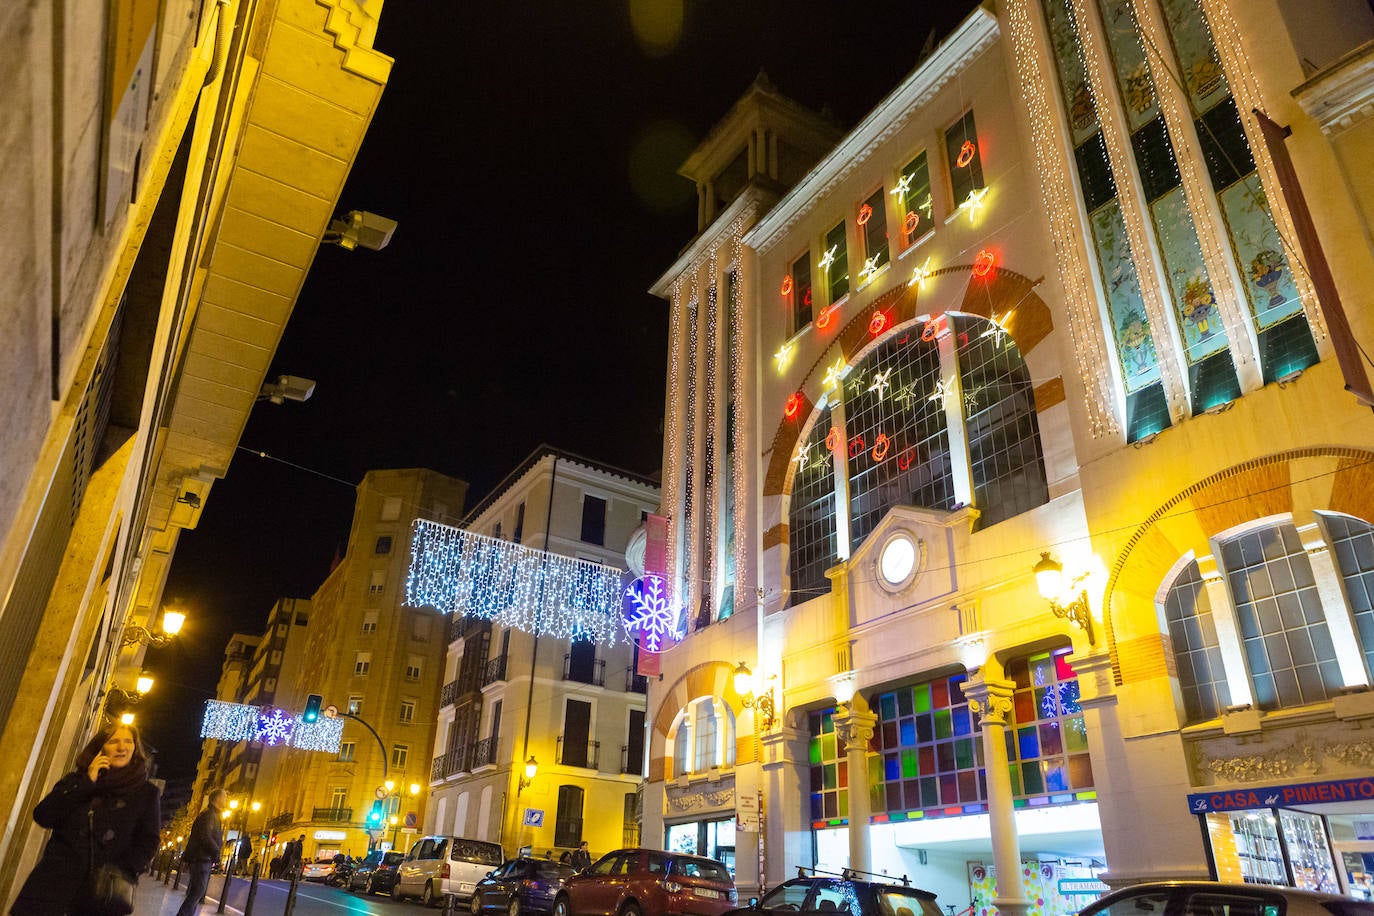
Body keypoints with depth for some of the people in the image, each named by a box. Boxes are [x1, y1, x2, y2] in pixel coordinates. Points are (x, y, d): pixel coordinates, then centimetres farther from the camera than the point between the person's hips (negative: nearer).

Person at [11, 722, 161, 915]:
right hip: (56, 880, 2)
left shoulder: (146, 792, 6)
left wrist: (124, 872, -12)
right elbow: (42, 817, 0)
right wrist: (86, 782, -6)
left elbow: (148, 841, 3)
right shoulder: (76, 780, 14)